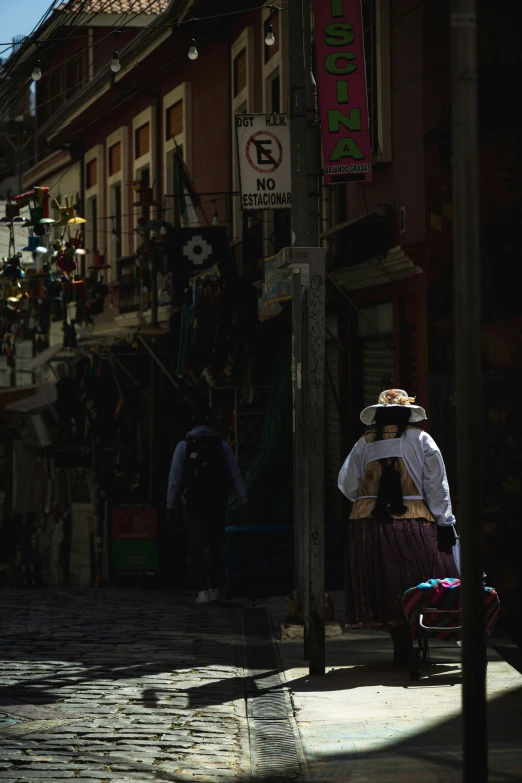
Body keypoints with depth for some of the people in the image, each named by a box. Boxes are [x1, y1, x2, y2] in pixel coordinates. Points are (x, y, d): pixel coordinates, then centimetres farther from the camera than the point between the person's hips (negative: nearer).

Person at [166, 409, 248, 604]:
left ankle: (203, 591, -11)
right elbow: (235, 476, -2)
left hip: (192, 503, -2)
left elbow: (175, 478, -3)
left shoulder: (184, 446, -1)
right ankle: (214, 589, 17)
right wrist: (244, 501, -4)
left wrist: (170, 506, 2)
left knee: (197, 547, -1)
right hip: (217, 503, 2)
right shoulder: (222, 445, 3)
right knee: (215, 546, 14)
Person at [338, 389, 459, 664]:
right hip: (413, 525, -2)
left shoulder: (364, 443, 5)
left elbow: (347, 484, 6)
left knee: (386, 588, 5)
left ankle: (401, 646, 4)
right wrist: (445, 524, 3)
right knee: (415, 588, 2)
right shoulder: (421, 440, 1)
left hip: (368, 526, 2)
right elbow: (436, 486, -1)